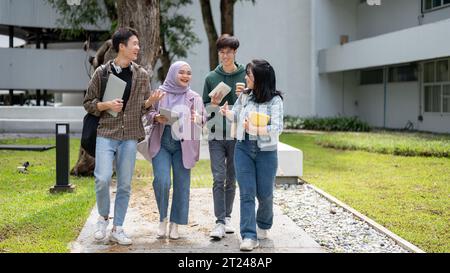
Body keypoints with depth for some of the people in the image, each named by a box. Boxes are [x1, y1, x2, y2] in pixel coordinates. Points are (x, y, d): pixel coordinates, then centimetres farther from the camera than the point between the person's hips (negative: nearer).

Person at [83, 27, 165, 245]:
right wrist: (106, 105, -14)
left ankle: (117, 229, 16)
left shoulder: (142, 75, 7)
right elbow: (88, 103, 4)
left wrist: (150, 102, -9)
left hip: (129, 137, 3)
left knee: (125, 184, 5)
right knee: (103, 179, -14)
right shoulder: (102, 72, -1)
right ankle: (103, 217, 12)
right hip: (106, 134, -2)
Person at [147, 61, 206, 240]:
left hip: (183, 146, 2)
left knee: (182, 184, 1)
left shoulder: (194, 97, 8)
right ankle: (163, 218, 8)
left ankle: (175, 224, 14)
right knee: (161, 181, -14)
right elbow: (147, 113, 5)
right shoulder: (160, 93, 3)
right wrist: (156, 118, -17)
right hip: (161, 143, -2)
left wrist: (198, 119, -17)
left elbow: (204, 119, 5)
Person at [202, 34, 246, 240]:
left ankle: (227, 217, 22)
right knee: (218, 179, -6)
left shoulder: (245, 77, 2)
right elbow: (204, 108, 10)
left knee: (231, 180, 10)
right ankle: (220, 222, -6)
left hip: (237, 136, 0)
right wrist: (213, 104, -11)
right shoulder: (211, 78, 5)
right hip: (216, 136, 0)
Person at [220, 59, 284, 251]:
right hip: (243, 149, 3)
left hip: (266, 151, -3)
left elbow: (277, 128, -15)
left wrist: (254, 129, -25)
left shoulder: (274, 100, -8)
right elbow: (236, 115, 19)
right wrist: (227, 112, -3)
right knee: (247, 193, -4)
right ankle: (249, 236, -3)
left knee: (264, 194, 9)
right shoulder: (244, 96, 5)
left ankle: (263, 225, 37)